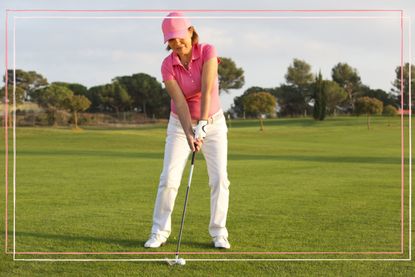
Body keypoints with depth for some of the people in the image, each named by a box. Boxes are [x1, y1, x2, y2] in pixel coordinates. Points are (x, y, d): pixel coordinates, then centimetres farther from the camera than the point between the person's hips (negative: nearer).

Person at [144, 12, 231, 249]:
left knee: (219, 178, -8)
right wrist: (189, 134, -34)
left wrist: (202, 125, -38)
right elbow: (180, 102, -22)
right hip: (180, 124, 0)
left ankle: (219, 233, 4)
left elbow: (207, 90, -28)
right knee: (169, 178, -9)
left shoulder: (208, 52, -18)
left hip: (213, 121, 0)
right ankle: (159, 231, 4)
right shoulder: (167, 66, -14)